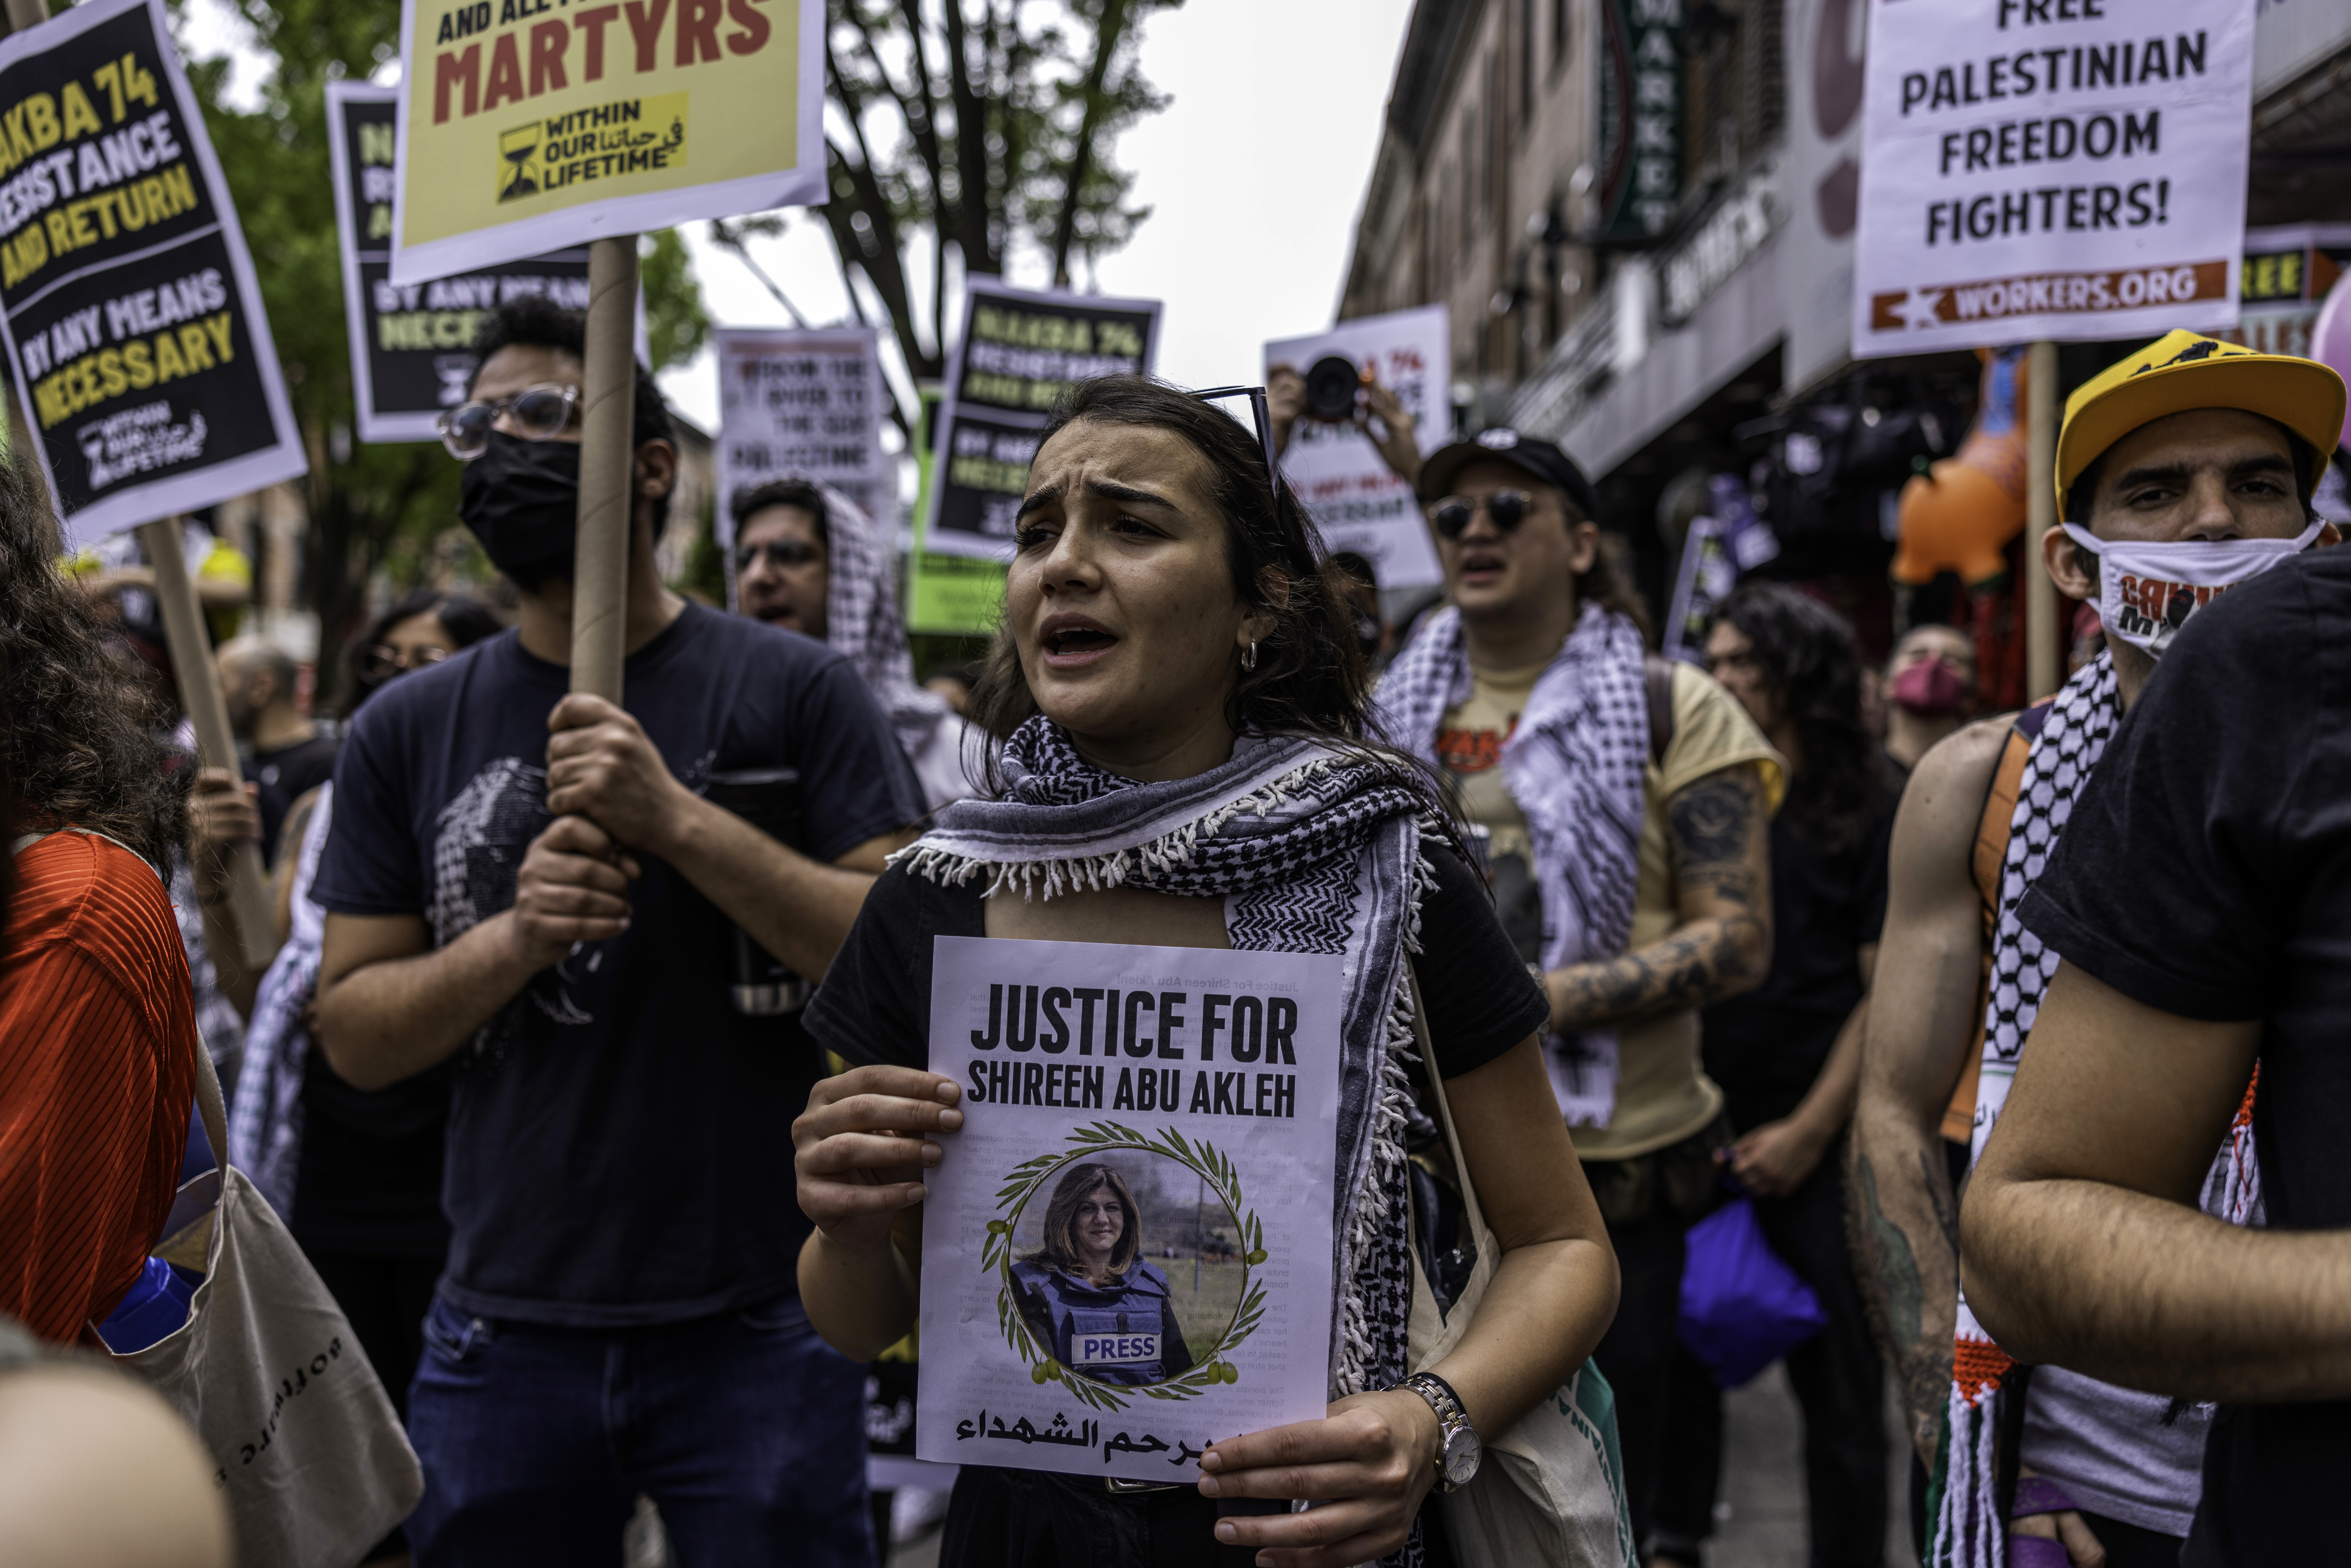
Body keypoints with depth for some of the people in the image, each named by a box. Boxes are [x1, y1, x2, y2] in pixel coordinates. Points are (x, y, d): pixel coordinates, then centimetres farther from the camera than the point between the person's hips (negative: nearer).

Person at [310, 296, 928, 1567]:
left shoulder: (792, 692, -2)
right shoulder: (408, 732, 7)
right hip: (505, 1335, 3)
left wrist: (677, 819, -19)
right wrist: (517, 937, -14)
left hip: (756, 1331, -3)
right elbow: (354, 1034, 5)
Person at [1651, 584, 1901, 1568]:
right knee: (1679, 1345, 9)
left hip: (1817, 1137, -3)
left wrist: (1811, 1129, -10)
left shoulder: (1873, 811, -1)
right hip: (1699, 1121, 3)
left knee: (1836, 1374, 3)